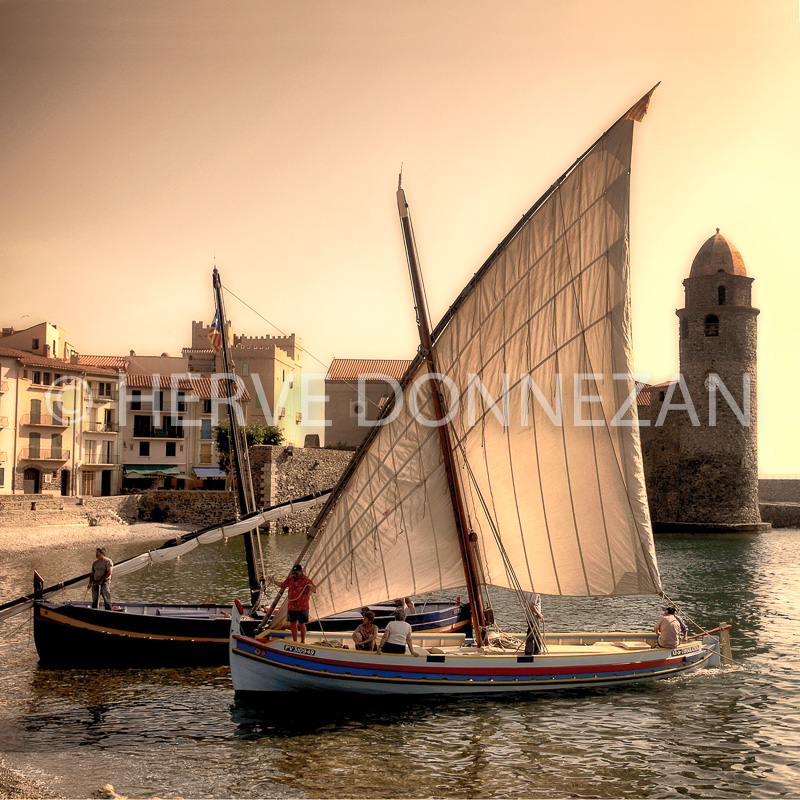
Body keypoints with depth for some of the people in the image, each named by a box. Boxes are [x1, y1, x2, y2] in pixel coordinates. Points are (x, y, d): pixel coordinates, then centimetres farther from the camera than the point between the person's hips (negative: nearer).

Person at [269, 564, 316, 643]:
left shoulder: (306, 580, -11)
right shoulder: (290, 579, 6)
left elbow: (314, 589, -21)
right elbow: (283, 585, 22)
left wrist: (310, 587, -43)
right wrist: (274, 581, 12)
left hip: (302, 607, -5)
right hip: (292, 607, 5)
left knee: (302, 624, 2)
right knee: (292, 624, 11)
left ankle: (303, 641, 18)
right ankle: (295, 641, 24)